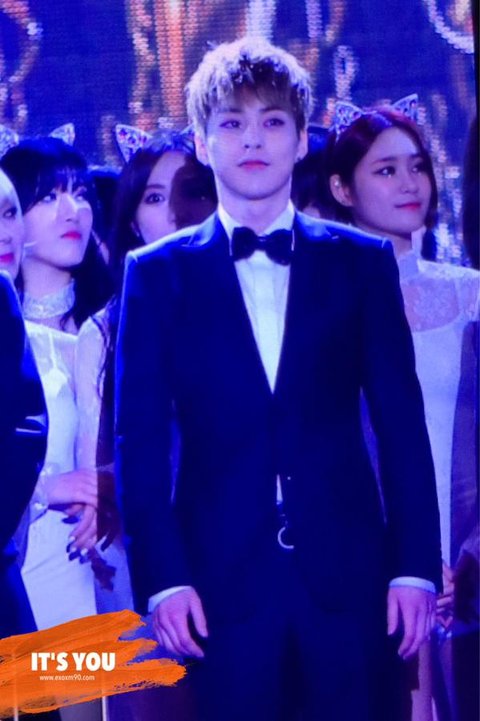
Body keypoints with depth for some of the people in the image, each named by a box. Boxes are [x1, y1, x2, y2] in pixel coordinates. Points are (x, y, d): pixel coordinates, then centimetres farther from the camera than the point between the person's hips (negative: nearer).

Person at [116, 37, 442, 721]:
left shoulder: (362, 262, 8)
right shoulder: (159, 273, 6)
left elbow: (401, 420, 5)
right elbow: (141, 438, 2)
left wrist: (416, 564, -2)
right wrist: (161, 577, -7)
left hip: (348, 575, 1)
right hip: (223, 581, -1)